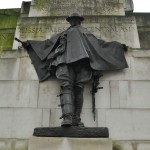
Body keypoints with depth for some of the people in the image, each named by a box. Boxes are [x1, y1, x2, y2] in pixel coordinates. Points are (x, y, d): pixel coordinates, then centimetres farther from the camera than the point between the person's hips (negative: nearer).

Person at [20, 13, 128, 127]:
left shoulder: (86, 33, 36)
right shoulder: (63, 34, 36)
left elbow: (100, 43, 36)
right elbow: (47, 43, 36)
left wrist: (119, 46, 33)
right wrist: (29, 44, 32)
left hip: (82, 59, 0)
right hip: (66, 59, 0)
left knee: (79, 89, -14)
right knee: (66, 86, -22)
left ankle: (76, 118, -15)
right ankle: (67, 117, -36)